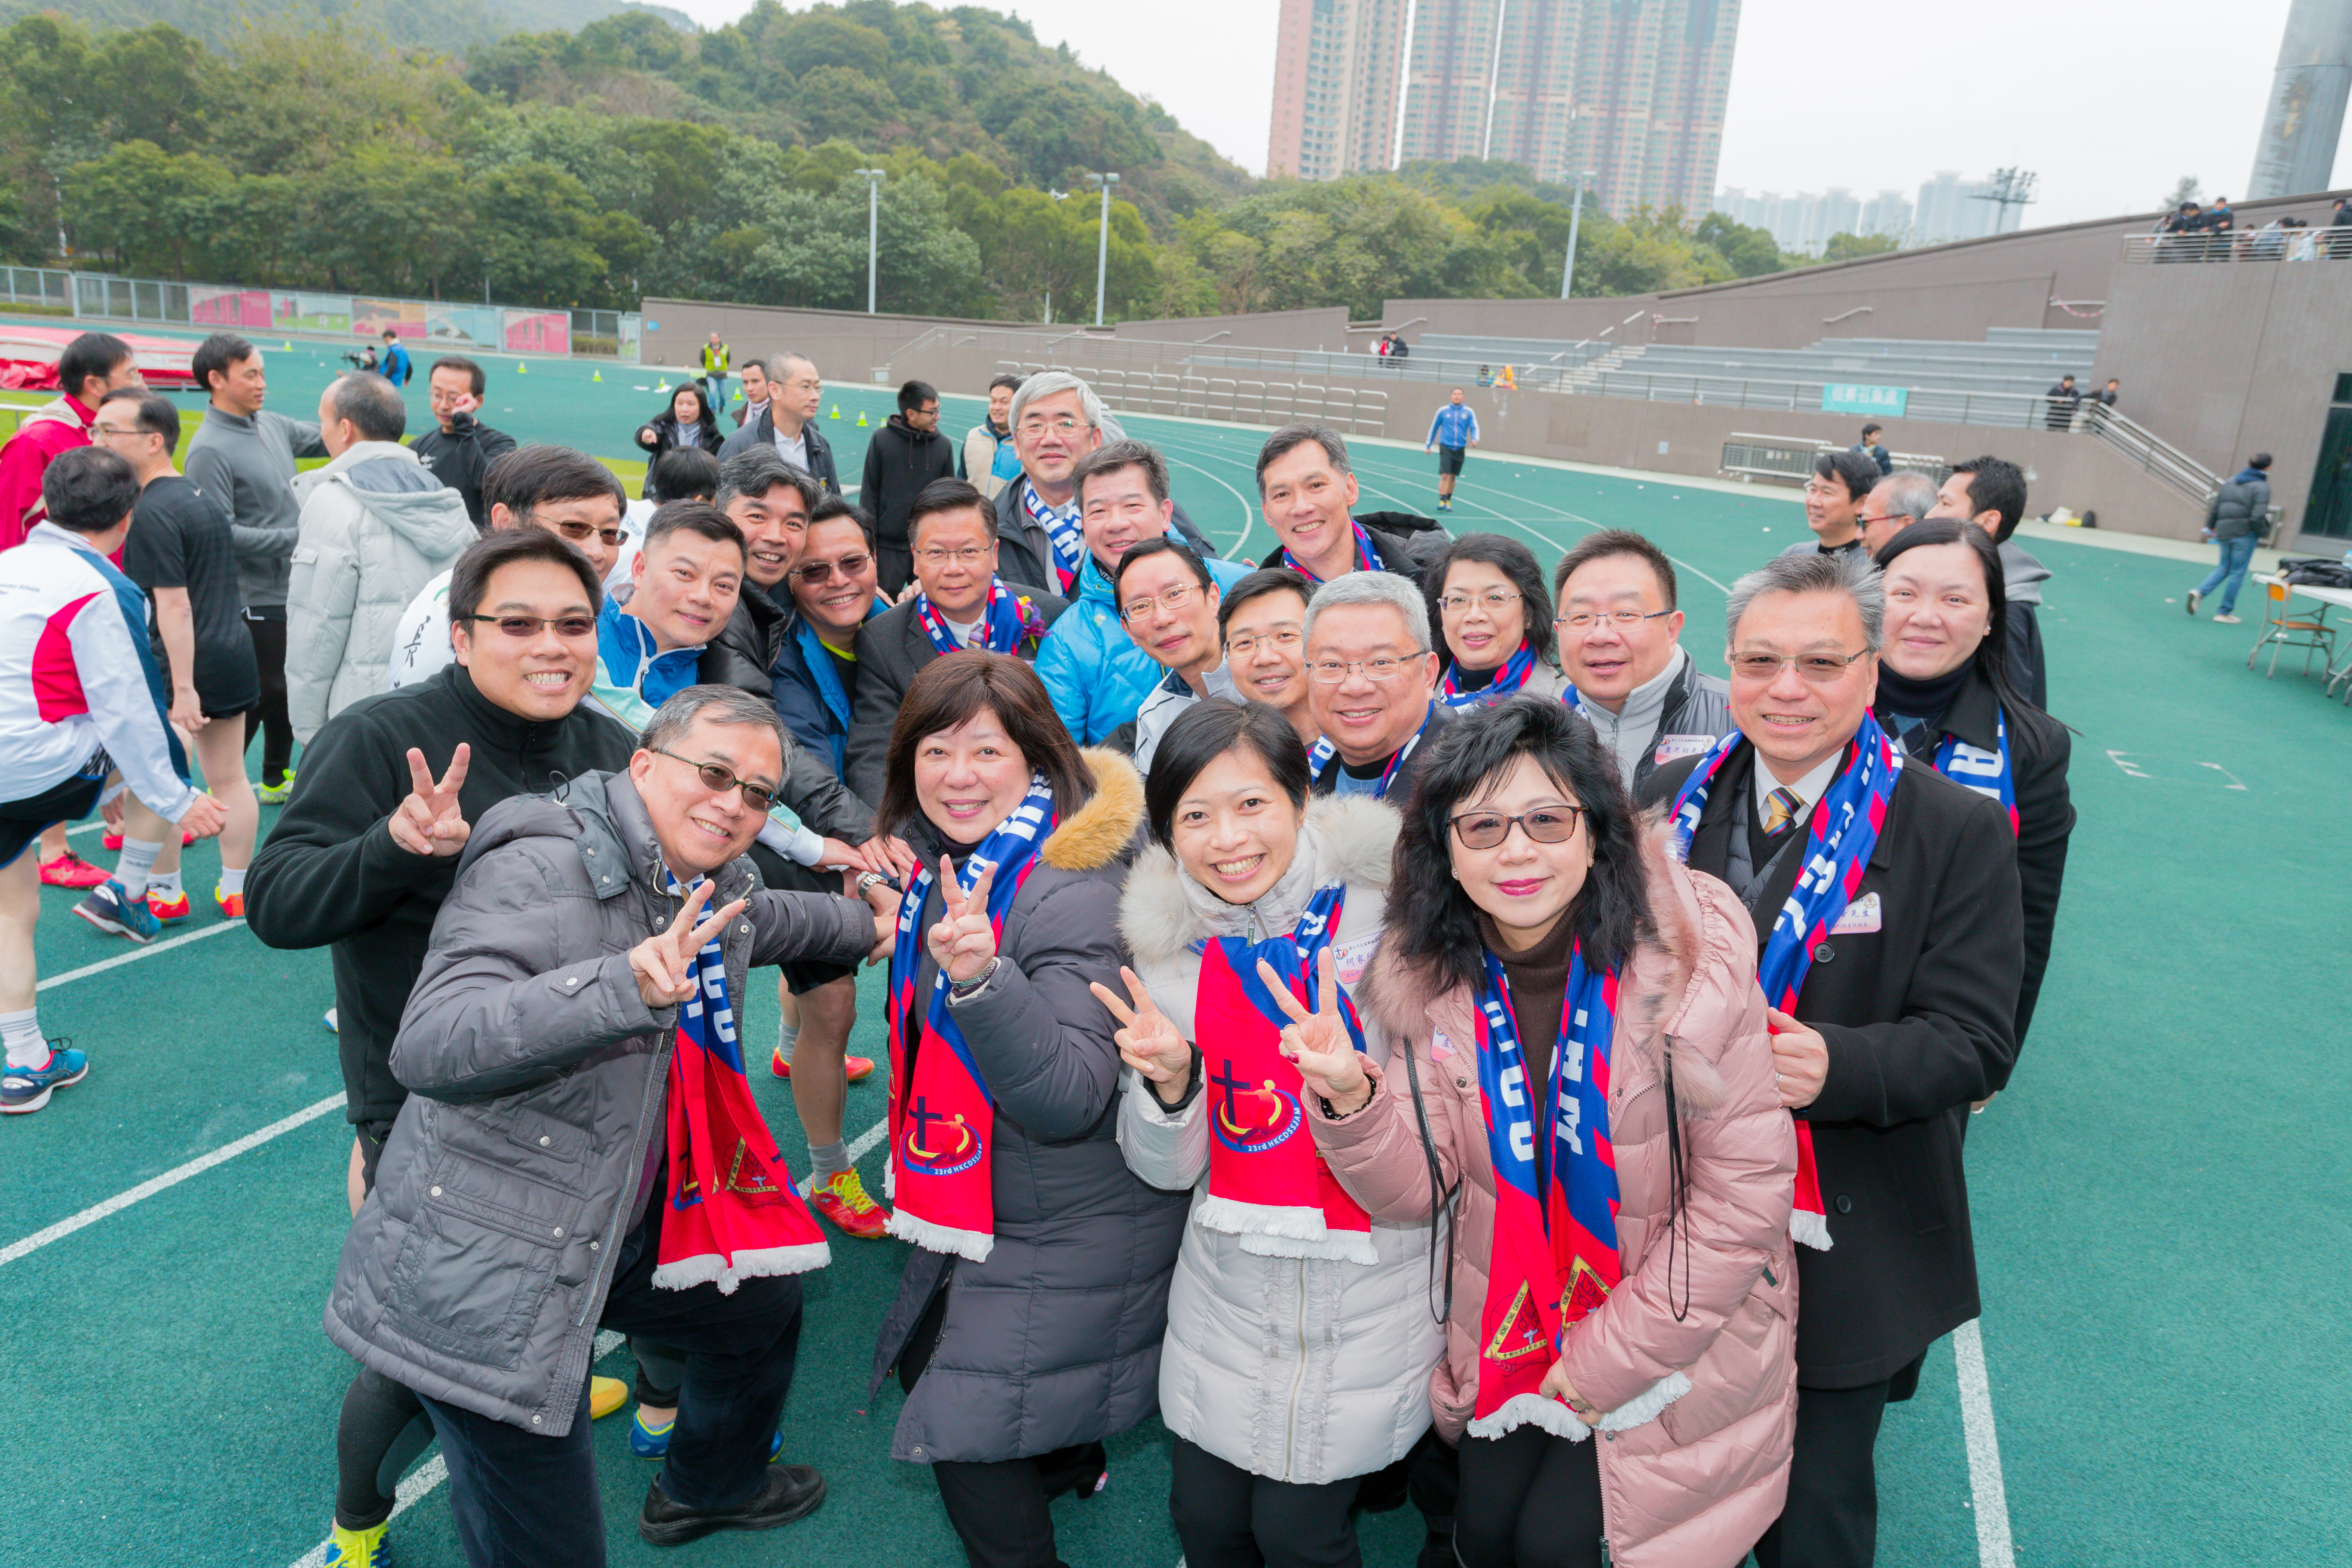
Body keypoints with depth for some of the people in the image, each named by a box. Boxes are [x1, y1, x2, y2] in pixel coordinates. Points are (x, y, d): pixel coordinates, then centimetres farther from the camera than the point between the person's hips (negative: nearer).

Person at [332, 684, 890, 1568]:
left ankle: (708, 1489, 56)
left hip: (618, 1234, 9)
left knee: (765, 1301, 29)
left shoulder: (722, 892, 4)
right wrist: (625, 985, -45)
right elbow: (428, 1048, -34)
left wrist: (867, 926, 41)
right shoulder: (540, 867, -23)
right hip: (483, 1285, -9)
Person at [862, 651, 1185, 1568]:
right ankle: (1072, 1463, 53)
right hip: (980, 1201, 9)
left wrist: (982, 978, -46)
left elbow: (1072, 1100, -35)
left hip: (1070, 1233, -9)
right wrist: (898, 927, 2)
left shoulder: (1069, 893, -27)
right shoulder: (943, 861, -1)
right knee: (924, 1363, 27)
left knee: (967, 1439, 0)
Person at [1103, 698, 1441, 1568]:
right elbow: (1169, 1169, 0)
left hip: (1367, 1291, -3)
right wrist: (1168, 1080, -19)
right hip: (1226, 1288, 3)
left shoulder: (1381, 912, -13)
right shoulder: (1170, 944, -2)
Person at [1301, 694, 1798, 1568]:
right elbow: (1413, 1190, -10)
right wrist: (1351, 1099, -31)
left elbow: (1745, 1196, -17)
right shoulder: (1428, 978, -10)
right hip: (1512, 1331, 3)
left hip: (1675, 1336, -3)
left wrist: (1610, 1357, -14)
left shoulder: (1697, 955, -21)